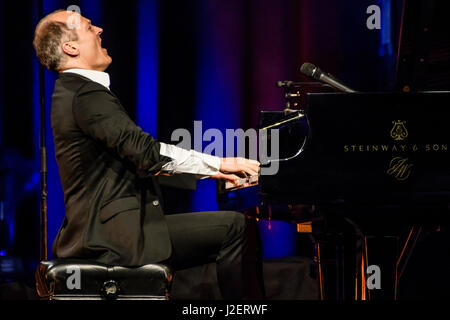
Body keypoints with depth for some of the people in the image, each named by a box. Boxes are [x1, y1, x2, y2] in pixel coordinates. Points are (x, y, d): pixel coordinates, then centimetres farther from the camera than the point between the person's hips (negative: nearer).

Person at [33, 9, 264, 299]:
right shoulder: (85, 95, -15)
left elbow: (134, 155, 21)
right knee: (234, 226, -12)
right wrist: (219, 164, -13)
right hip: (115, 235, -11)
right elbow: (143, 151, -22)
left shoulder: (71, 90, 18)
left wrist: (208, 170, 17)